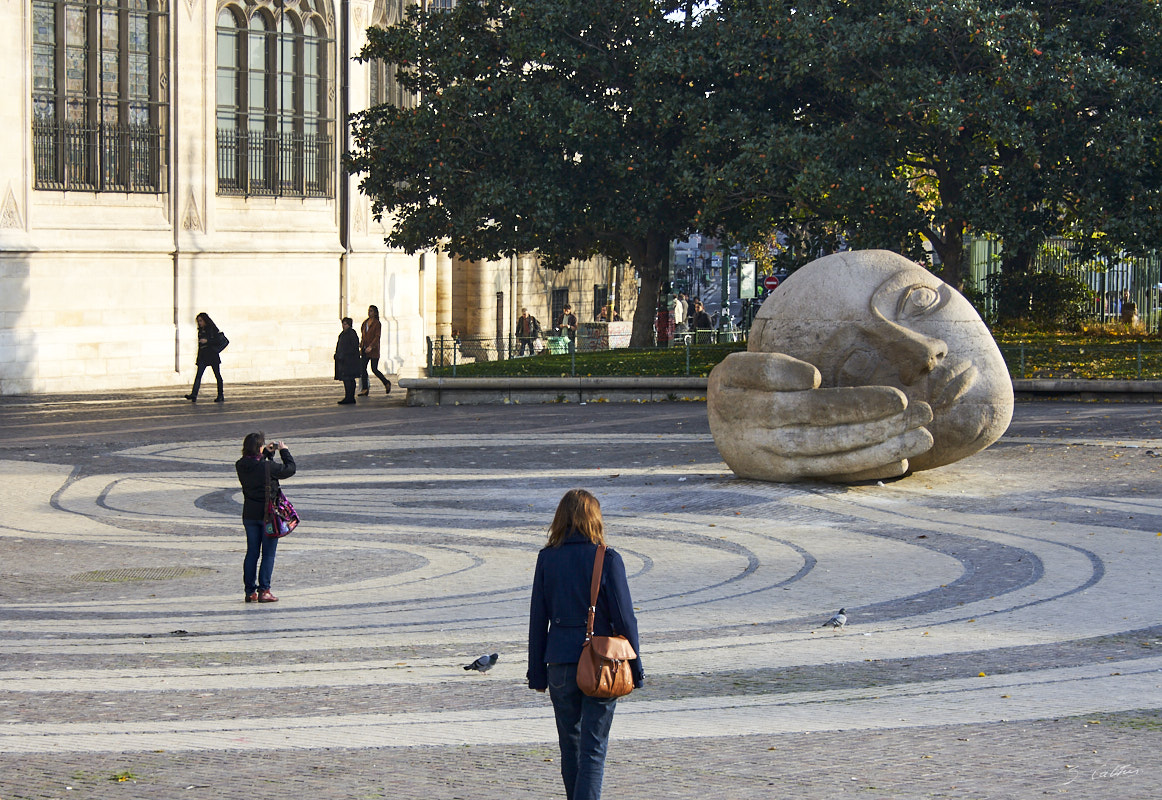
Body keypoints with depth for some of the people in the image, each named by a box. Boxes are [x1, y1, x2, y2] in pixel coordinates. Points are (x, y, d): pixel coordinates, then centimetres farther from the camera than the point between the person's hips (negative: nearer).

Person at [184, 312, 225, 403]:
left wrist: (207, 341, -19)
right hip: (202, 355, 5)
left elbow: (219, 340, -10)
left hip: (213, 355, -5)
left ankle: (220, 396, 14)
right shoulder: (200, 331, 16)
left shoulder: (213, 329, -2)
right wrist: (198, 358, 18)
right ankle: (194, 394, -24)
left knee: (217, 375, 4)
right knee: (198, 375, -11)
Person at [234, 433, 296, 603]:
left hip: (249, 515, 5)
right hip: (269, 514, -5)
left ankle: (249, 591, 14)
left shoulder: (241, 466, -4)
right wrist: (284, 451, 8)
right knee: (268, 554, 2)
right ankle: (263, 590, -1)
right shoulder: (268, 467, -21)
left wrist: (267, 453, 19)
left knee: (252, 552, 13)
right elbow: (289, 469, -6)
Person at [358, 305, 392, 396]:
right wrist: (361, 347, 13)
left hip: (373, 350, -6)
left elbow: (377, 337, -15)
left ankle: (387, 383, 20)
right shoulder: (365, 322, 12)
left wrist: (371, 347, -25)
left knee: (374, 369, -2)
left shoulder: (377, 324, -7)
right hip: (365, 349, 6)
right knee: (362, 368, -4)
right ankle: (365, 390, -3)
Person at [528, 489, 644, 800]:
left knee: (570, 743, 17)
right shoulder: (608, 559, -8)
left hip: (560, 661, 2)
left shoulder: (547, 558, -1)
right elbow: (624, 617, -6)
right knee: (594, 746, -1)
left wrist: (537, 672, 10)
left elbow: (538, 619, 3)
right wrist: (635, 668, 3)